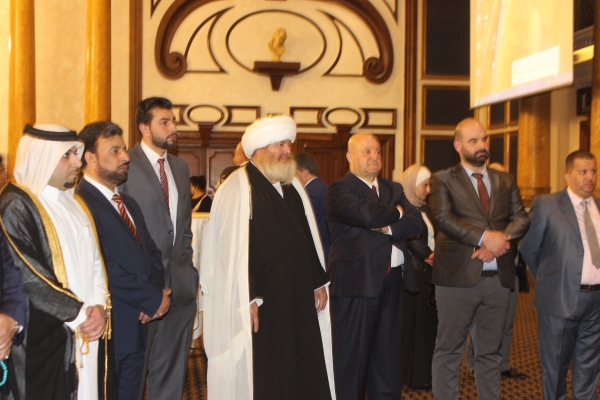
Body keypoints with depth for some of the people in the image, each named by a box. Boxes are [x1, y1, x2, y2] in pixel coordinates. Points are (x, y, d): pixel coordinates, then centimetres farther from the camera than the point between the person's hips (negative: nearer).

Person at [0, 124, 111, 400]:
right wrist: (80, 313, -15)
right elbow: (29, 276, -17)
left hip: (86, 333, 7)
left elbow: (94, 259, 10)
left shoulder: (74, 204, 13)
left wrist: (99, 305, -7)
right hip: (43, 336, -7)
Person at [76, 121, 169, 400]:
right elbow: (103, 267, -23)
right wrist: (153, 299, -14)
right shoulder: (79, 202, -15)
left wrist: (156, 292, -3)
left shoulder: (128, 204, 18)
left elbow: (151, 252, 17)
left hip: (137, 329, 8)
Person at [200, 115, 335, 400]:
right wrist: (247, 300, -20)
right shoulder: (237, 188, -11)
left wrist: (319, 281, 12)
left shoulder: (293, 187, 14)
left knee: (304, 372, 10)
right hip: (260, 304, -7)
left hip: (299, 300, 7)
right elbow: (234, 248, -16)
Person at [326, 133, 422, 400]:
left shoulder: (394, 189, 16)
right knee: (352, 356, 2)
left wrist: (388, 228, -15)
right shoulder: (339, 190, -6)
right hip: (357, 282, -6)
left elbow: (415, 223, 3)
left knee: (388, 354, 14)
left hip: (393, 281, 7)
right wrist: (397, 212, -4)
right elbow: (368, 215, -22)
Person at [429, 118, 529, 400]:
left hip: (499, 278, 4)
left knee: (491, 352, 13)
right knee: (448, 351, 3)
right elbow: (443, 218, -14)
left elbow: (521, 218, 4)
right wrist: (485, 236, -22)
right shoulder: (443, 180, 1)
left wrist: (501, 239, -16)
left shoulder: (505, 181, 14)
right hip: (458, 276, -4)